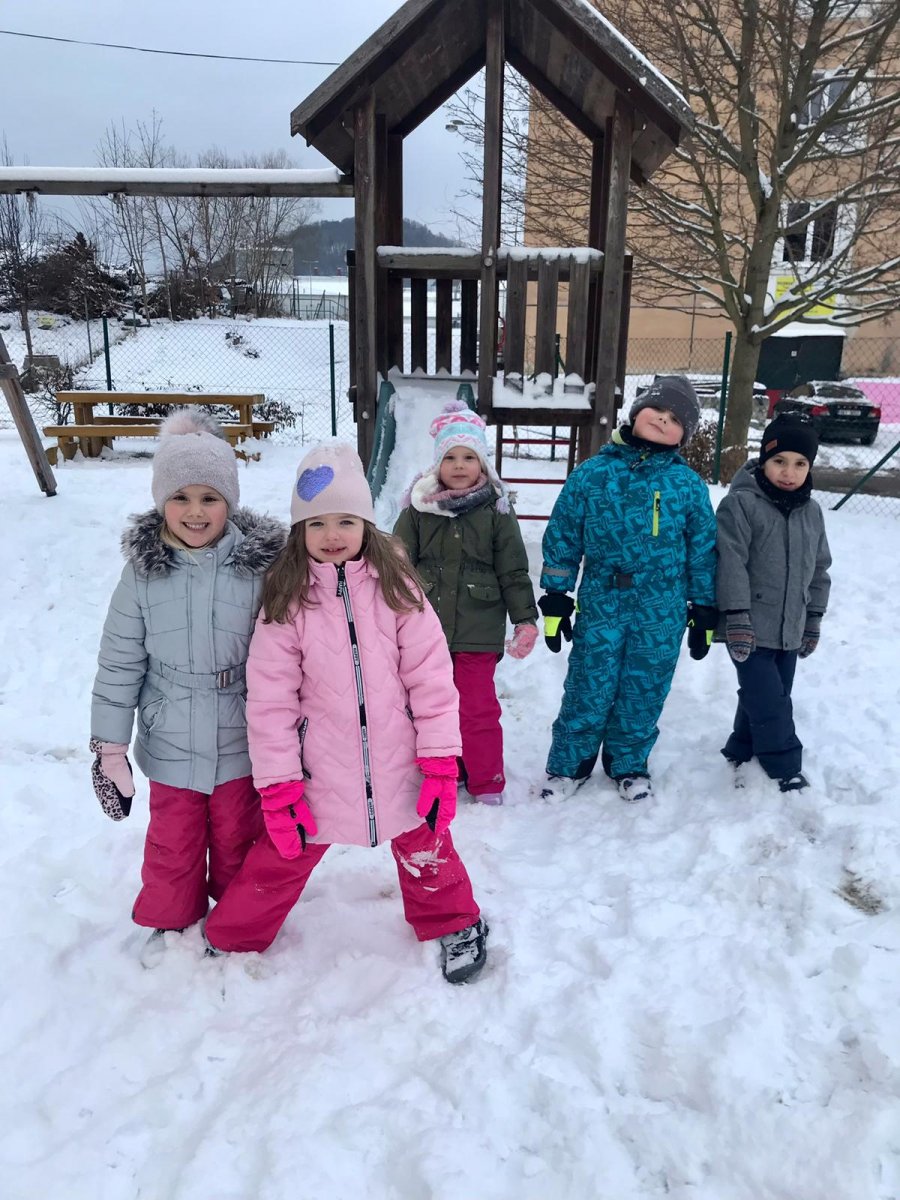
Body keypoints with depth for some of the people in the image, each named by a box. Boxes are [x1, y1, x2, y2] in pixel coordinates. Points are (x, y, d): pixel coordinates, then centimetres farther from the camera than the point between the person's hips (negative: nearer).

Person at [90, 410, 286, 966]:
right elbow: (119, 664, -3)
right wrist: (110, 748, -1)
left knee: (238, 840, 20)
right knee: (173, 844, 18)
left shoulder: (262, 565, -15)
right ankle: (171, 920, 46)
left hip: (243, 746, -1)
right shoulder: (144, 571, -10)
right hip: (171, 747, 1)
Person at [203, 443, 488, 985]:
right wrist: (278, 786, -9)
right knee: (282, 859, 12)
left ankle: (454, 924, 46)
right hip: (318, 773, -1)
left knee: (425, 850, 19)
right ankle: (231, 939, 38)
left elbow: (430, 675, -7)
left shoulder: (395, 587, -7)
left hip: (398, 764, 1)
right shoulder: (286, 600, -9)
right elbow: (270, 698, -8)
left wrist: (441, 759, -9)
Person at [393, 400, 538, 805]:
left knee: (478, 708, 4)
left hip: (478, 631, -2)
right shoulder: (418, 508, 0)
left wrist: (526, 619, -1)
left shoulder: (496, 510, -2)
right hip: (425, 628, 2)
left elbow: (514, 572, 1)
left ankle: (486, 783, 21)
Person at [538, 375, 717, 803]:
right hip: (600, 607, -1)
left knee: (642, 697, 12)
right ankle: (568, 764, 26)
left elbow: (703, 552, 6)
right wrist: (555, 600, 1)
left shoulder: (689, 485, 0)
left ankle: (629, 765, 34)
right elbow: (562, 539, 2)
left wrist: (704, 613, 7)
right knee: (588, 692, 5)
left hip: (661, 616, 1)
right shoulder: (591, 474, -2)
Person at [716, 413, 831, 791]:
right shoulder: (740, 504, -11)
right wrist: (736, 615, -21)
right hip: (750, 628, -7)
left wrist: (813, 620, 18)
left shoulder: (811, 512, 9)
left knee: (771, 699, 15)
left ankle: (740, 753, 32)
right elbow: (730, 561, -17)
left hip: (789, 630, 7)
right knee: (769, 702, -4)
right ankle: (786, 768, 12)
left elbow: (819, 569, 18)